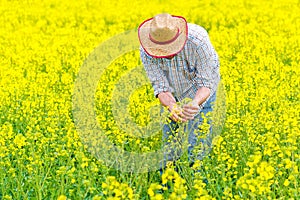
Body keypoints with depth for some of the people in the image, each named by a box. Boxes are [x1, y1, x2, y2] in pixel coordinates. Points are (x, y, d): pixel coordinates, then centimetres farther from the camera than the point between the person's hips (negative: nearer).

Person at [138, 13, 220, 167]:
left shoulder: (198, 41, -38)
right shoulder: (146, 51, -29)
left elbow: (206, 84, -30)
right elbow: (160, 86, -24)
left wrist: (195, 104, -50)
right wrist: (171, 106, -45)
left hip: (199, 92, -2)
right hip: (173, 94, 3)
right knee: (168, 136, 1)